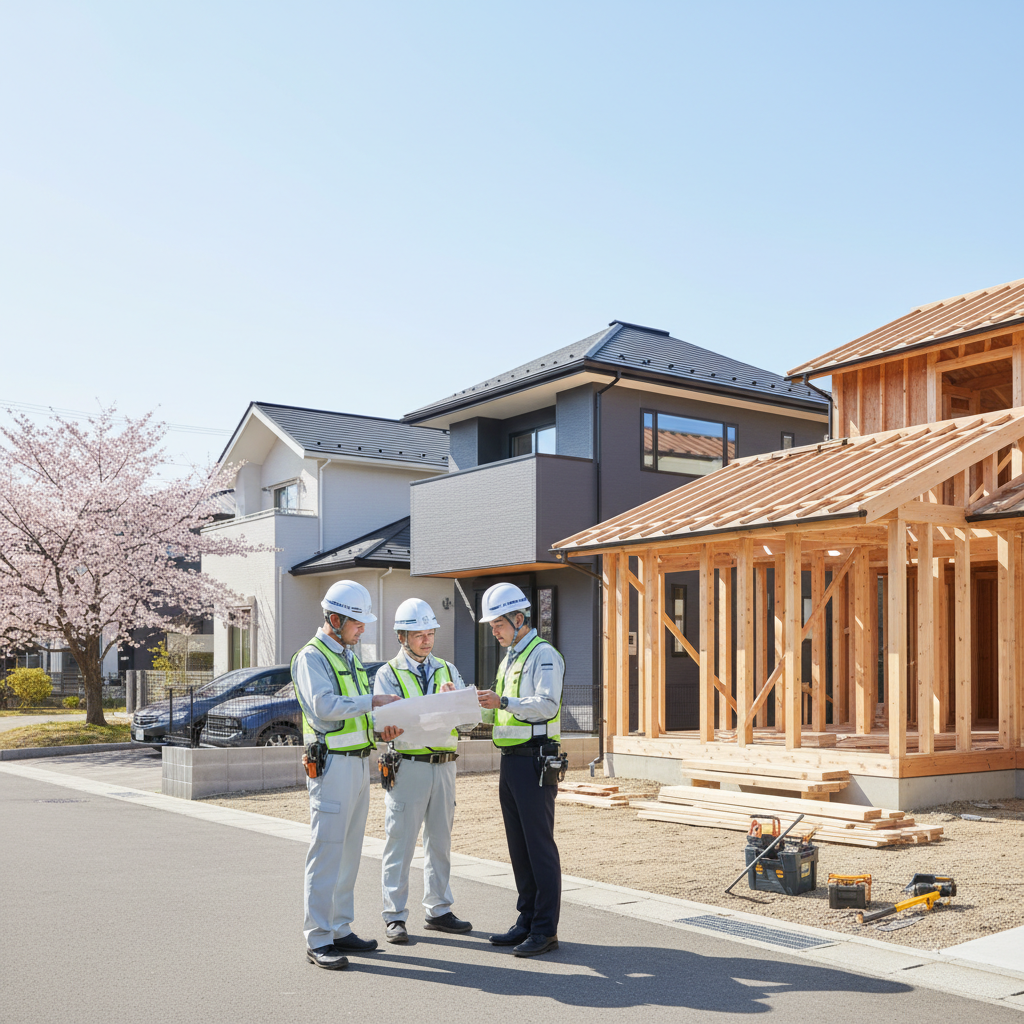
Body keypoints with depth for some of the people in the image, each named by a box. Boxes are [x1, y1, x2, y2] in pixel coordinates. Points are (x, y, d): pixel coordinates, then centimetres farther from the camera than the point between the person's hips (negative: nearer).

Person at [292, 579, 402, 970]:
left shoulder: (349, 657, 19)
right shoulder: (312, 657, -9)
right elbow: (324, 706, -23)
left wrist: (380, 726, 3)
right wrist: (371, 701, -20)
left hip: (359, 761, 9)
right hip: (332, 765, -9)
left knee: (349, 851, 13)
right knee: (327, 853, -6)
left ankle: (340, 929, 21)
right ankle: (318, 940, 0)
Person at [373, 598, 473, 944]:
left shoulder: (448, 670, 13)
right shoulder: (388, 674, 0)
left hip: (444, 765, 5)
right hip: (408, 766, -5)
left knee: (440, 840, 12)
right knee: (400, 842, -1)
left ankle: (438, 910, 22)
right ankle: (395, 917, 8)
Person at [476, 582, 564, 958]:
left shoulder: (543, 654, -9)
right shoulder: (509, 658, 20)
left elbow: (546, 705, -21)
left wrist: (503, 701, -30)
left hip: (534, 761, -9)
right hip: (510, 761, 9)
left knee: (539, 845, -5)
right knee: (518, 845, 12)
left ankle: (546, 929, 0)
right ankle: (527, 920, 20)